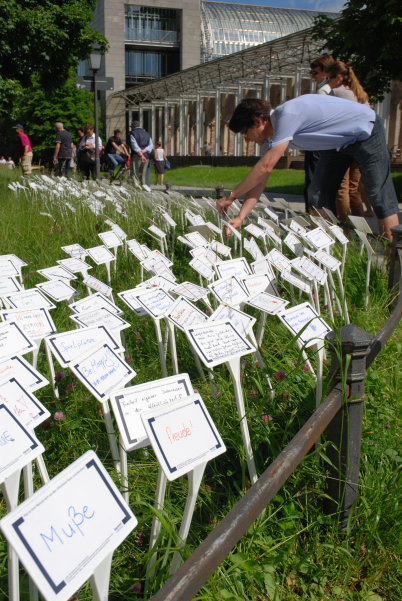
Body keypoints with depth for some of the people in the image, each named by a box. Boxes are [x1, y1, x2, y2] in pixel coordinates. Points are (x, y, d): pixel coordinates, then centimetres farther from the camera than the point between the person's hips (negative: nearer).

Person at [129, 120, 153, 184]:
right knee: (142, 174, 12)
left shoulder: (133, 133, 1)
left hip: (136, 156, -6)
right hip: (146, 156, 6)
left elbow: (135, 146, -13)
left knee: (134, 174, -6)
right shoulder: (147, 134, 19)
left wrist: (141, 155, -20)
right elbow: (151, 145, 6)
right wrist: (143, 151, -9)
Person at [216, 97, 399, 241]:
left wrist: (231, 196, -28)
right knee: (318, 196, 1)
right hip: (338, 142, 9)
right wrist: (240, 217, -14)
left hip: (366, 132, -9)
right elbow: (261, 177, -7)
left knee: (379, 195, -10)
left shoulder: (286, 115, -33)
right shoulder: (277, 129, -5)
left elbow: (265, 167, -36)